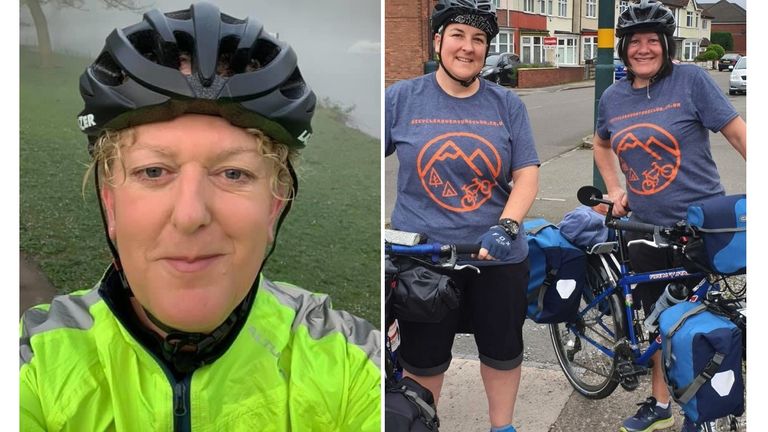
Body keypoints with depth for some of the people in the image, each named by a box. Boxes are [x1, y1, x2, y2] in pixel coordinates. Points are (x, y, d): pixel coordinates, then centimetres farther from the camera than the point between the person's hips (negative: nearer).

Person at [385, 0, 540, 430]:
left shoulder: (507, 104, 2)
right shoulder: (401, 98, -2)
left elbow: (527, 173, 0)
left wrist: (507, 226, -15)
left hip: (498, 255, 2)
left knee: (504, 350, 17)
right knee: (424, 358, 13)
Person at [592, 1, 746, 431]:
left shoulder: (691, 79, -9)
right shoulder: (613, 97, 5)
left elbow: (738, 133, -9)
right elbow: (603, 144, 24)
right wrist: (615, 190, 11)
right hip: (646, 226, 5)